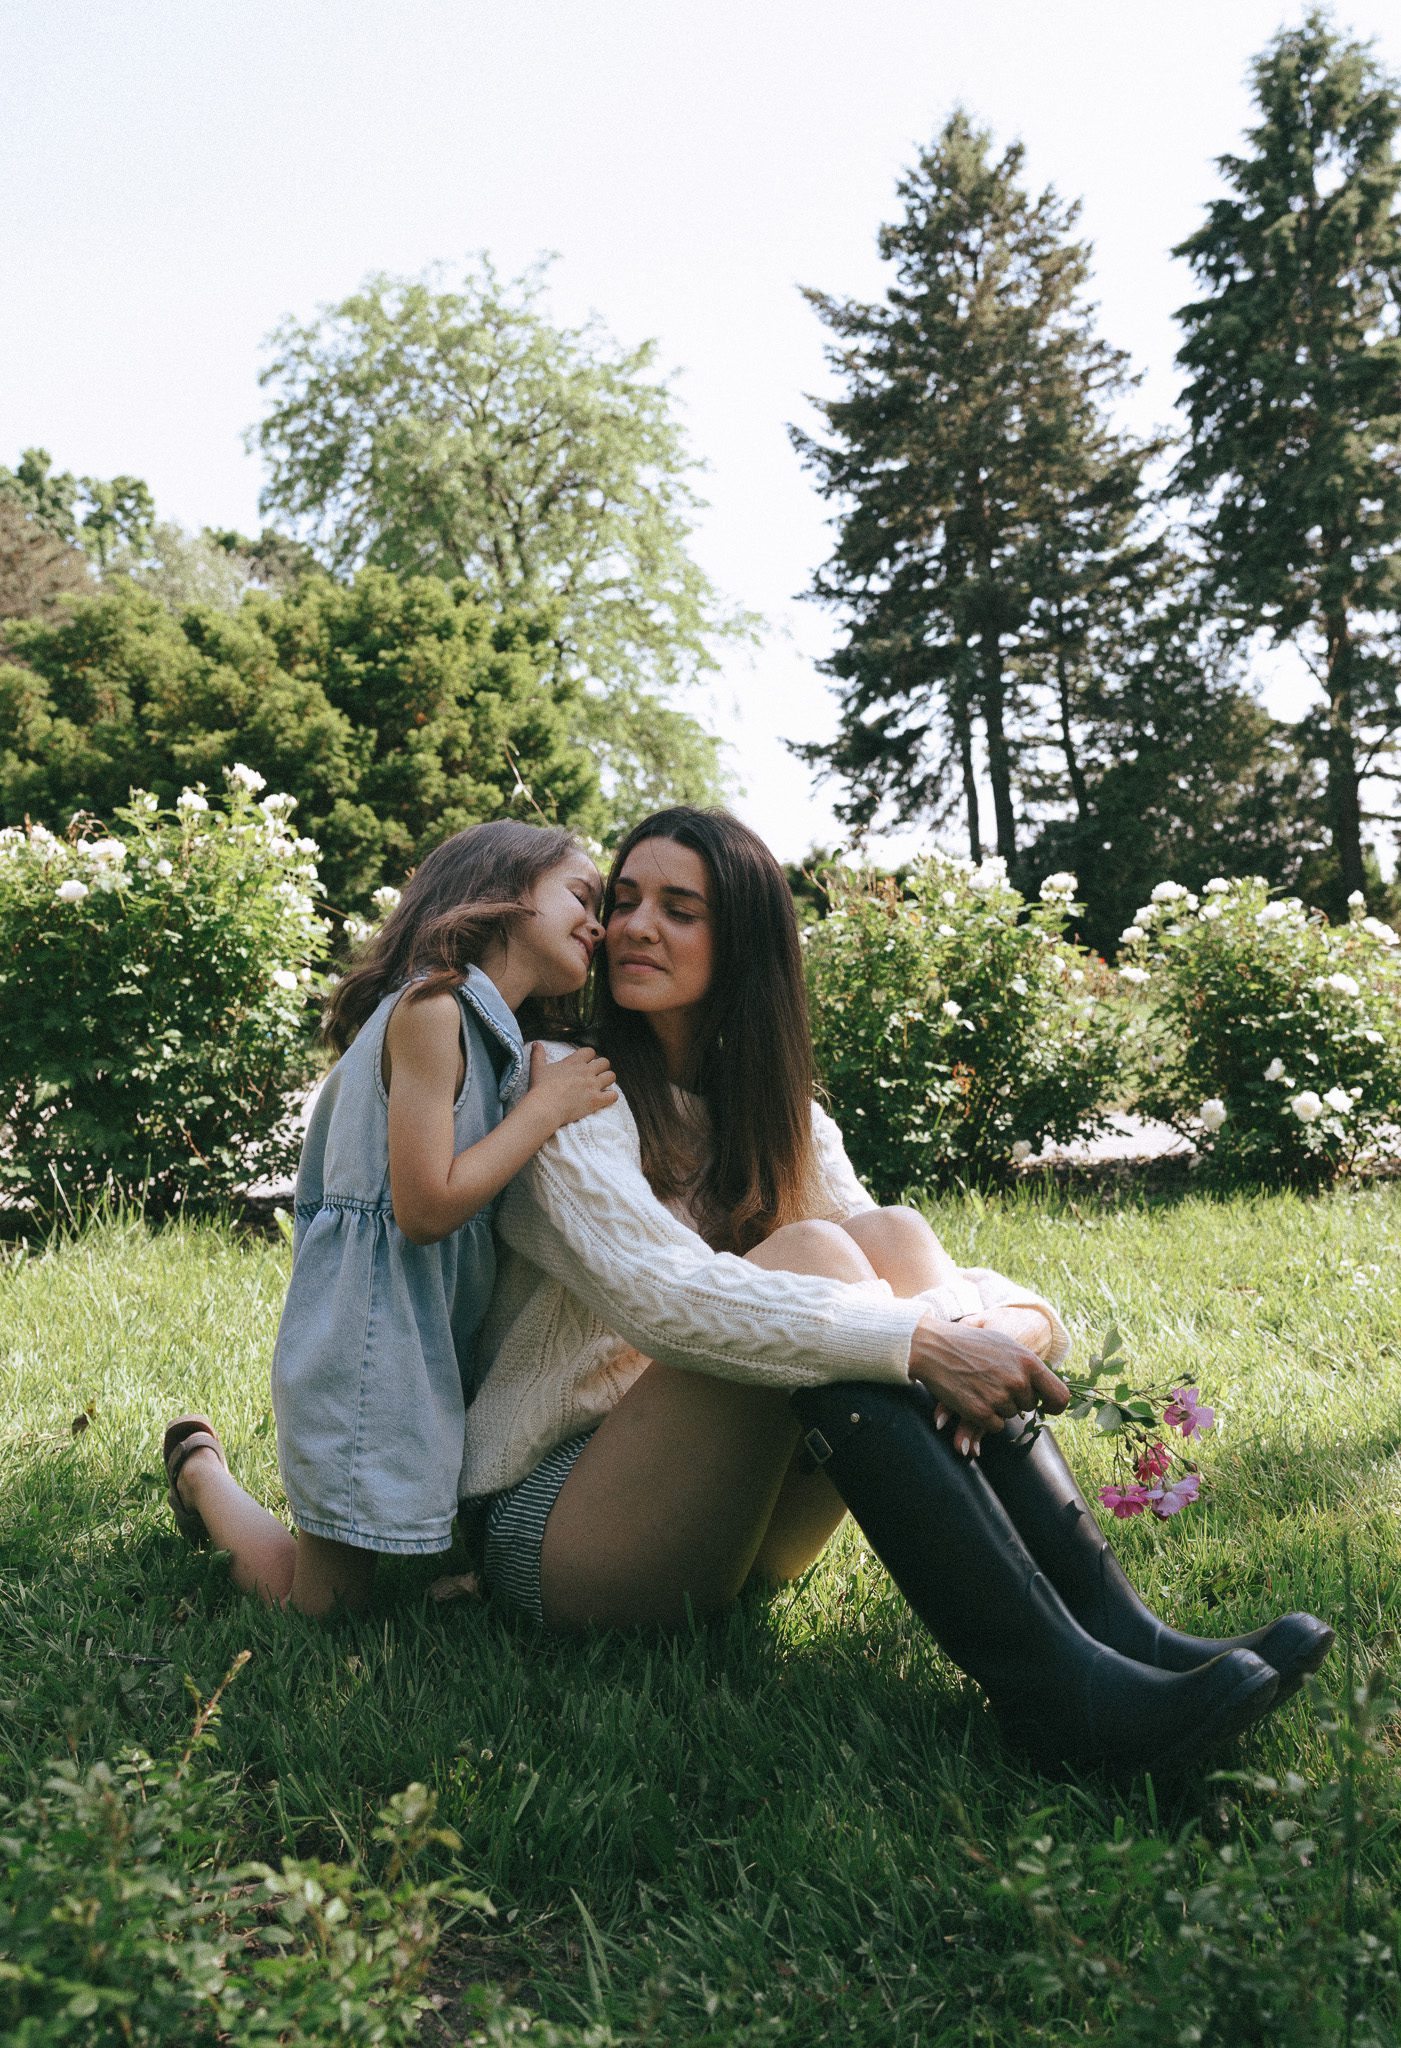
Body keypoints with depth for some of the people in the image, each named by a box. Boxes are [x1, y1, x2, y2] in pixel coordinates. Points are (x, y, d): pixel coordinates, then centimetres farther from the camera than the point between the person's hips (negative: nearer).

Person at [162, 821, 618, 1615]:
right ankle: (201, 1469, 28)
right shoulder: (430, 1008, -16)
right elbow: (426, 1206, -21)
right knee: (329, 1605, 3)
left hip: (446, 1337, 9)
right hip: (373, 1335, -9)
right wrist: (548, 1107, -14)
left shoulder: (511, 1046, 12)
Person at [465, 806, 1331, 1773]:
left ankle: (1114, 1627, -24)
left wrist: (1015, 1321, -24)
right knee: (812, 1256, -27)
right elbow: (655, 1293, -25)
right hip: (556, 1525, -5)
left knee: (891, 1237, -16)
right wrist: (915, 1341, -34)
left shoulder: (775, 1111, 12)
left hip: (727, 1528, 5)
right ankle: (1053, 1684, -35)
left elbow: (910, 1282, 1)